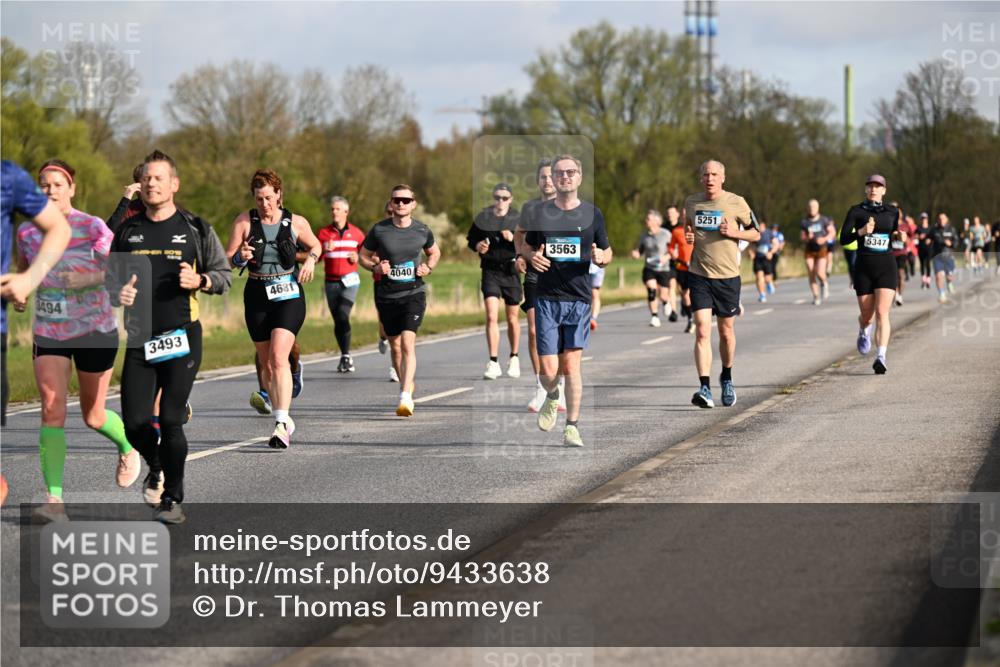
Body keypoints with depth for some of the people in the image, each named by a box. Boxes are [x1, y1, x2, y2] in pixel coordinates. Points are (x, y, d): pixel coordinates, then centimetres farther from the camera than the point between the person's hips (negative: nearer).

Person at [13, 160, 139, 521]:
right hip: (48, 332, 2)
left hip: (94, 329, -2)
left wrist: (87, 279, -27)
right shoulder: (28, 231, 1)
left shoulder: (92, 227, -10)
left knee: (93, 417, 9)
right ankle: (54, 501, -18)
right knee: (52, 410, -15)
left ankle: (128, 446, 45)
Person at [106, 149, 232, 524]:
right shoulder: (127, 231, 10)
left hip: (182, 338, -3)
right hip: (140, 339, 3)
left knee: (170, 420, -8)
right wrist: (117, 294, -4)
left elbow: (225, 275, 7)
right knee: (134, 422, -3)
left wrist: (200, 280, -14)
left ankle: (173, 500, 5)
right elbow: (111, 278, 19)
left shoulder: (195, 229, 3)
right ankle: (157, 468, 30)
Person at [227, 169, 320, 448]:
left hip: (289, 295, -3)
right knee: (266, 364, 9)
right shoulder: (244, 221, 1)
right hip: (257, 296, 3)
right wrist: (240, 257, -19)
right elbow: (227, 259, 2)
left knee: (279, 357, -20)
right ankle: (284, 419, 28)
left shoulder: (296, 223, 1)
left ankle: (282, 424, -25)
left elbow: (315, 245, 20)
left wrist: (311, 259, -1)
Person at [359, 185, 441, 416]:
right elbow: (364, 255, 9)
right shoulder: (379, 230, -3)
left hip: (414, 293, -2)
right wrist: (375, 267, -11)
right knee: (395, 346, 11)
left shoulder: (422, 230, 0)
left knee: (408, 342, -18)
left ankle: (406, 397, -26)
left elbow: (434, 252, 19)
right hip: (387, 295, 2)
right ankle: (407, 384, 34)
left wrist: (428, 268, -1)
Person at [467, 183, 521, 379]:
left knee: (512, 318, 11)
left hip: (511, 271, 0)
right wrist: (477, 246, -7)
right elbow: (470, 239, 15)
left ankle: (513, 358, 31)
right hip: (490, 271, 0)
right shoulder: (482, 218, 3)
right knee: (491, 316, -13)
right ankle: (493, 363, -13)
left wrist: (514, 239, -22)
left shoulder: (518, 219, 0)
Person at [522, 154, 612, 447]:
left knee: (572, 363, -8)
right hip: (547, 299, 1)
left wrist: (601, 257, -11)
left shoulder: (592, 213, 5)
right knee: (549, 369, -4)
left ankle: (572, 427, 2)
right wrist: (533, 256, -5)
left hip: (579, 298, -1)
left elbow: (608, 252, 13)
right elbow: (527, 247, 18)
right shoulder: (541, 212, 6)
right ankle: (552, 398, 31)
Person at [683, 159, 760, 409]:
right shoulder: (691, 202, 5)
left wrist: (735, 233, -13)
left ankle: (727, 378, 36)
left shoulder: (736, 203, -3)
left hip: (728, 276, -1)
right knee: (702, 331, -12)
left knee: (726, 332, 11)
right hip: (699, 276, 1)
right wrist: (687, 236, -1)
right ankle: (705, 388, -16)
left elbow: (756, 233, 6)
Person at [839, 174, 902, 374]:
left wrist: (899, 236, 2)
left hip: (886, 267, 0)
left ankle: (881, 358, -21)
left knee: (882, 312, -15)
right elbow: (843, 239, -3)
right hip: (864, 267, 0)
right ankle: (864, 332, 45)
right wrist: (861, 231, -20)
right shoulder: (856, 211, 0)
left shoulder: (892, 212, 8)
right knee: (867, 314, 8)